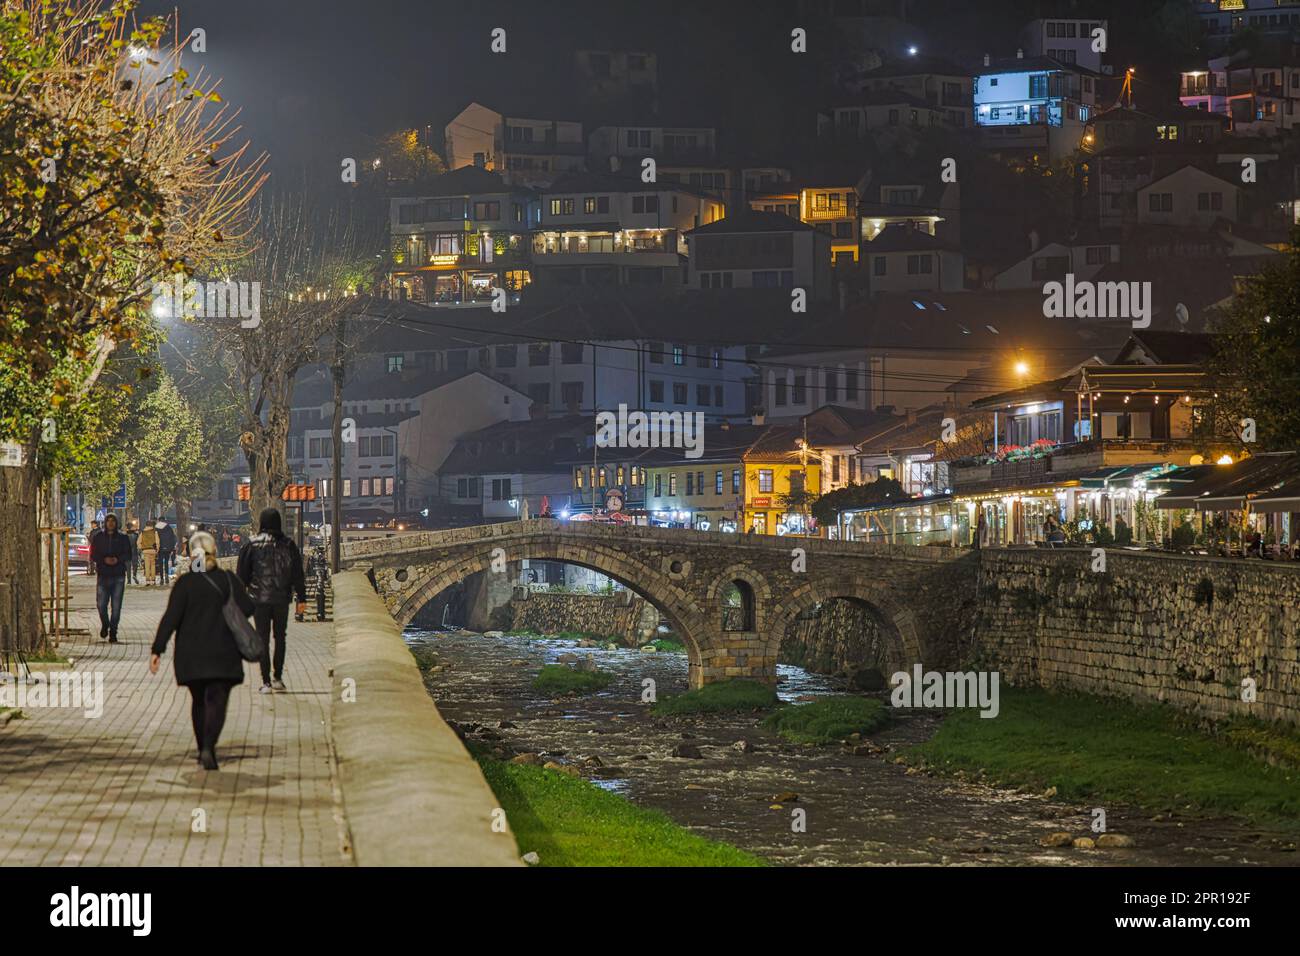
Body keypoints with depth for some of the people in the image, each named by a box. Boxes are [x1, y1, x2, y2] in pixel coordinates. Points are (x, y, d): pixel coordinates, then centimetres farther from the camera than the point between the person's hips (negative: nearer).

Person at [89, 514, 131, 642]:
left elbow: (128, 555, 4)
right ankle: (105, 625, 24)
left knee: (116, 606, -3)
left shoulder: (122, 538, 6)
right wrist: (104, 560, -14)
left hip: (119, 576, 0)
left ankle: (113, 633, 6)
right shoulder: (98, 537, 7)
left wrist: (117, 559, -14)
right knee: (101, 605, -5)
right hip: (103, 575, 0)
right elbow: (93, 556, 4)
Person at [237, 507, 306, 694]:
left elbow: (242, 574, -1)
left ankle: (266, 682, 0)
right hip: (282, 599, 2)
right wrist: (301, 599, 5)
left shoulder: (252, 545, -6)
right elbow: (297, 574, 1)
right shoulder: (288, 545, -1)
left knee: (263, 640, 3)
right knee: (280, 637, 16)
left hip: (259, 599, -2)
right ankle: (278, 678, 17)